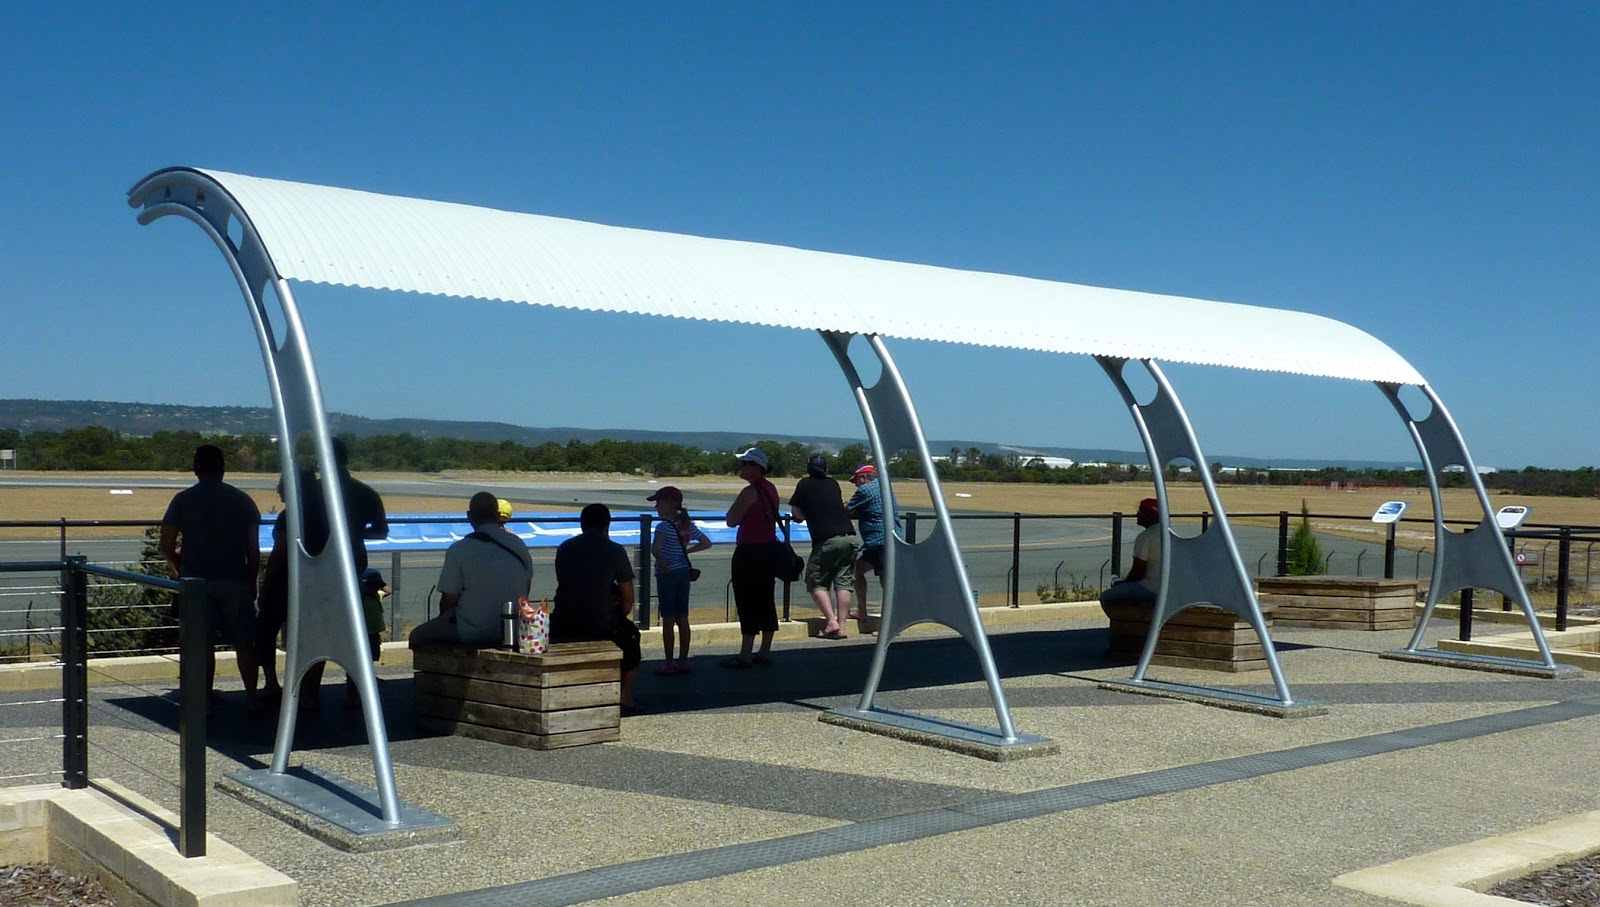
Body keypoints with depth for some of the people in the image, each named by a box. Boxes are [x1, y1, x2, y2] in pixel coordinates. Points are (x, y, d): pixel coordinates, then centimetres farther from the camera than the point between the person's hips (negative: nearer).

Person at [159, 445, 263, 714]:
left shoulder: (183, 500, -1)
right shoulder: (242, 500, 1)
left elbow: (166, 546, -1)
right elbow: (253, 549, 0)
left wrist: (178, 571, 16)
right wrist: (252, 581, 10)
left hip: (197, 580, 0)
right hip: (235, 580, 1)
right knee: (244, 641, 7)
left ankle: (205, 699, 7)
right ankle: (251, 697, 9)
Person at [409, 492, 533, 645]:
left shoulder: (458, 550, -11)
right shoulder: (519, 545, 3)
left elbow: (448, 601, -8)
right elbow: (526, 590, 12)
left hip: (474, 634, -5)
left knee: (418, 636, 15)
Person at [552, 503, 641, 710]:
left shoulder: (564, 548, 9)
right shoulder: (615, 551, -3)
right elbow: (628, 598, -2)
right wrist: (618, 618, 18)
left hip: (564, 625, 3)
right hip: (601, 624, -3)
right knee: (630, 635, 27)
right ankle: (625, 697, 26)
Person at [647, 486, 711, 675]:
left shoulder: (664, 526, -16)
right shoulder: (688, 525, 5)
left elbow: (655, 549, -32)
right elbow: (707, 543, 13)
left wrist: (662, 562, -16)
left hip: (667, 574, -7)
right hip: (684, 573, 7)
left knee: (668, 620, -1)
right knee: (682, 619, 11)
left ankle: (668, 664, 3)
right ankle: (683, 661, 16)